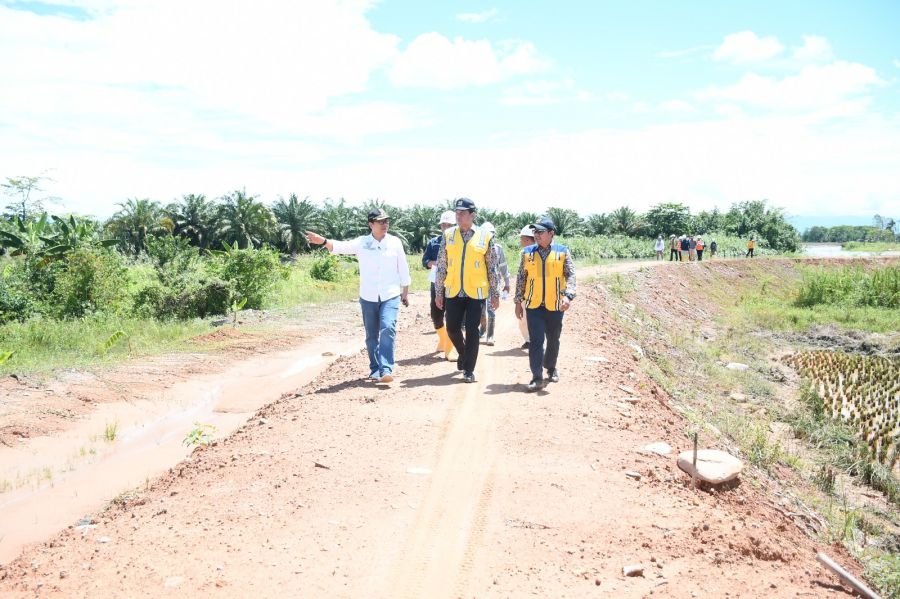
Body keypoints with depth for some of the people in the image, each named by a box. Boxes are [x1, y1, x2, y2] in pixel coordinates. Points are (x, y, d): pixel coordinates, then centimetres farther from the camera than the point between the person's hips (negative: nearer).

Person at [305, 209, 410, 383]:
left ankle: (386, 370, -21)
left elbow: (403, 269, 6)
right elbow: (341, 246, -17)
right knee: (371, 336, 9)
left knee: (388, 329, -19)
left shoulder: (395, 242, -1)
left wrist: (405, 292, 10)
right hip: (368, 297, 1)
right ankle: (375, 369, 22)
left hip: (391, 296, -1)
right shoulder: (361, 243, -2)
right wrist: (323, 241, -35)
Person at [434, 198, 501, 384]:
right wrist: (438, 292, 4)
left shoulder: (485, 236, -2)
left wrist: (495, 294, 4)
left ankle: (469, 370, 9)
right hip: (453, 291, 2)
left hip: (476, 292, -2)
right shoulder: (448, 235, 3)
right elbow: (441, 266, 6)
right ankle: (463, 354, 36)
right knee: (452, 328, 7)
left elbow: (492, 268, 4)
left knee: (472, 330, -1)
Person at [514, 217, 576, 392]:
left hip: (555, 305, 0)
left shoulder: (563, 252, 1)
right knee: (536, 341, -7)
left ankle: (551, 368, 35)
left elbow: (571, 275, -5)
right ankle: (537, 377, -7)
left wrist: (568, 296, -20)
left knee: (553, 340, 14)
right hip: (533, 305, 0)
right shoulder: (527, 252, 5)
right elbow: (521, 278, 9)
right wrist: (518, 301, 7)